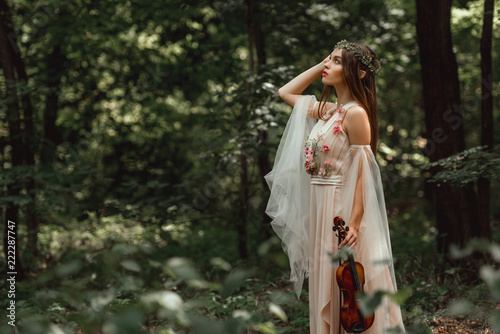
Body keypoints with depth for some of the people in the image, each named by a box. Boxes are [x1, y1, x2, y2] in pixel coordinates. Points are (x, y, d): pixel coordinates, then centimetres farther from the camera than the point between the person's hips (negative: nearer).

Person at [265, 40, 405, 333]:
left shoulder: (356, 113, -14)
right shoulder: (327, 111, 9)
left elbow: (363, 173, -17)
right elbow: (286, 92, 23)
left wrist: (354, 222, -24)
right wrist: (321, 66, 13)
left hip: (344, 210, -8)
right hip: (321, 209, 8)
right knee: (326, 292, 14)